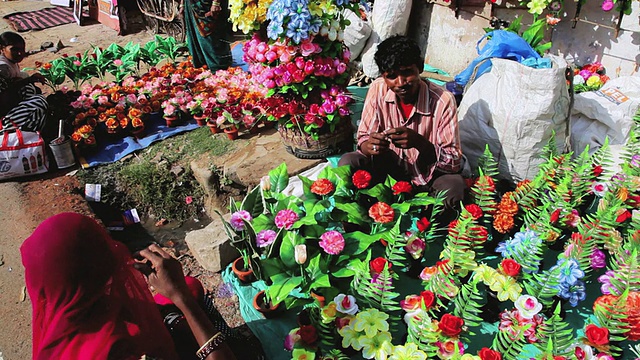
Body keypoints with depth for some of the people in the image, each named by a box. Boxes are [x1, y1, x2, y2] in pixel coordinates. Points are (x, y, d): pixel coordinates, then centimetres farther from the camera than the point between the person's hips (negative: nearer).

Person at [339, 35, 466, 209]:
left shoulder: (443, 100, -22)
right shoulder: (378, 89, -13)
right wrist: (370, 145, -32)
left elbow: (454, 162, -20)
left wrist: (419, 142, -38)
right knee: (347, 163, -23)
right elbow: (363, 138, -6)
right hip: (390, 162, 2)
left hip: (428, 171, -2)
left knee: (454, 185, -33)